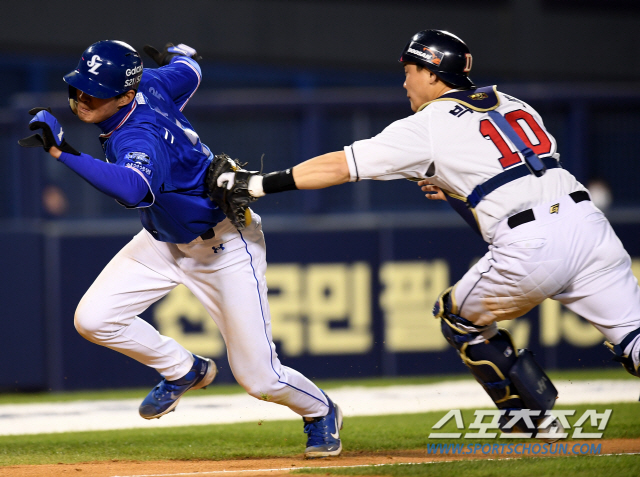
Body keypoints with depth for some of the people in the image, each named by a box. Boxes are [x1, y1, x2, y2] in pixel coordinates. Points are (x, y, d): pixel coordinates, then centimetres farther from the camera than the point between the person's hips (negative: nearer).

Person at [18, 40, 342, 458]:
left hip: (225, 246, -8)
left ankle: (320, 412, 32)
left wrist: (64, 151, -62)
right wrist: (177, 55, 32)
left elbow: (133, 190, -60)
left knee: (258, 378, -3)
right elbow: (189, 69, 8)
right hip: (165, 241, 8)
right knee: (93, 319, -10)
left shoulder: (139, 138, -37)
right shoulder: (149, 85, -14)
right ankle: (184, 371, 16)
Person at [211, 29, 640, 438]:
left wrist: (258, 183, 6)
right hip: (587, 219, 5)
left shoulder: (429, 125, 5)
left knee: (459, 316, 21)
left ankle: (534, 417, 22)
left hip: (528, 248, -5)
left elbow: (339, 166, 3)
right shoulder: (515, 105, 23)